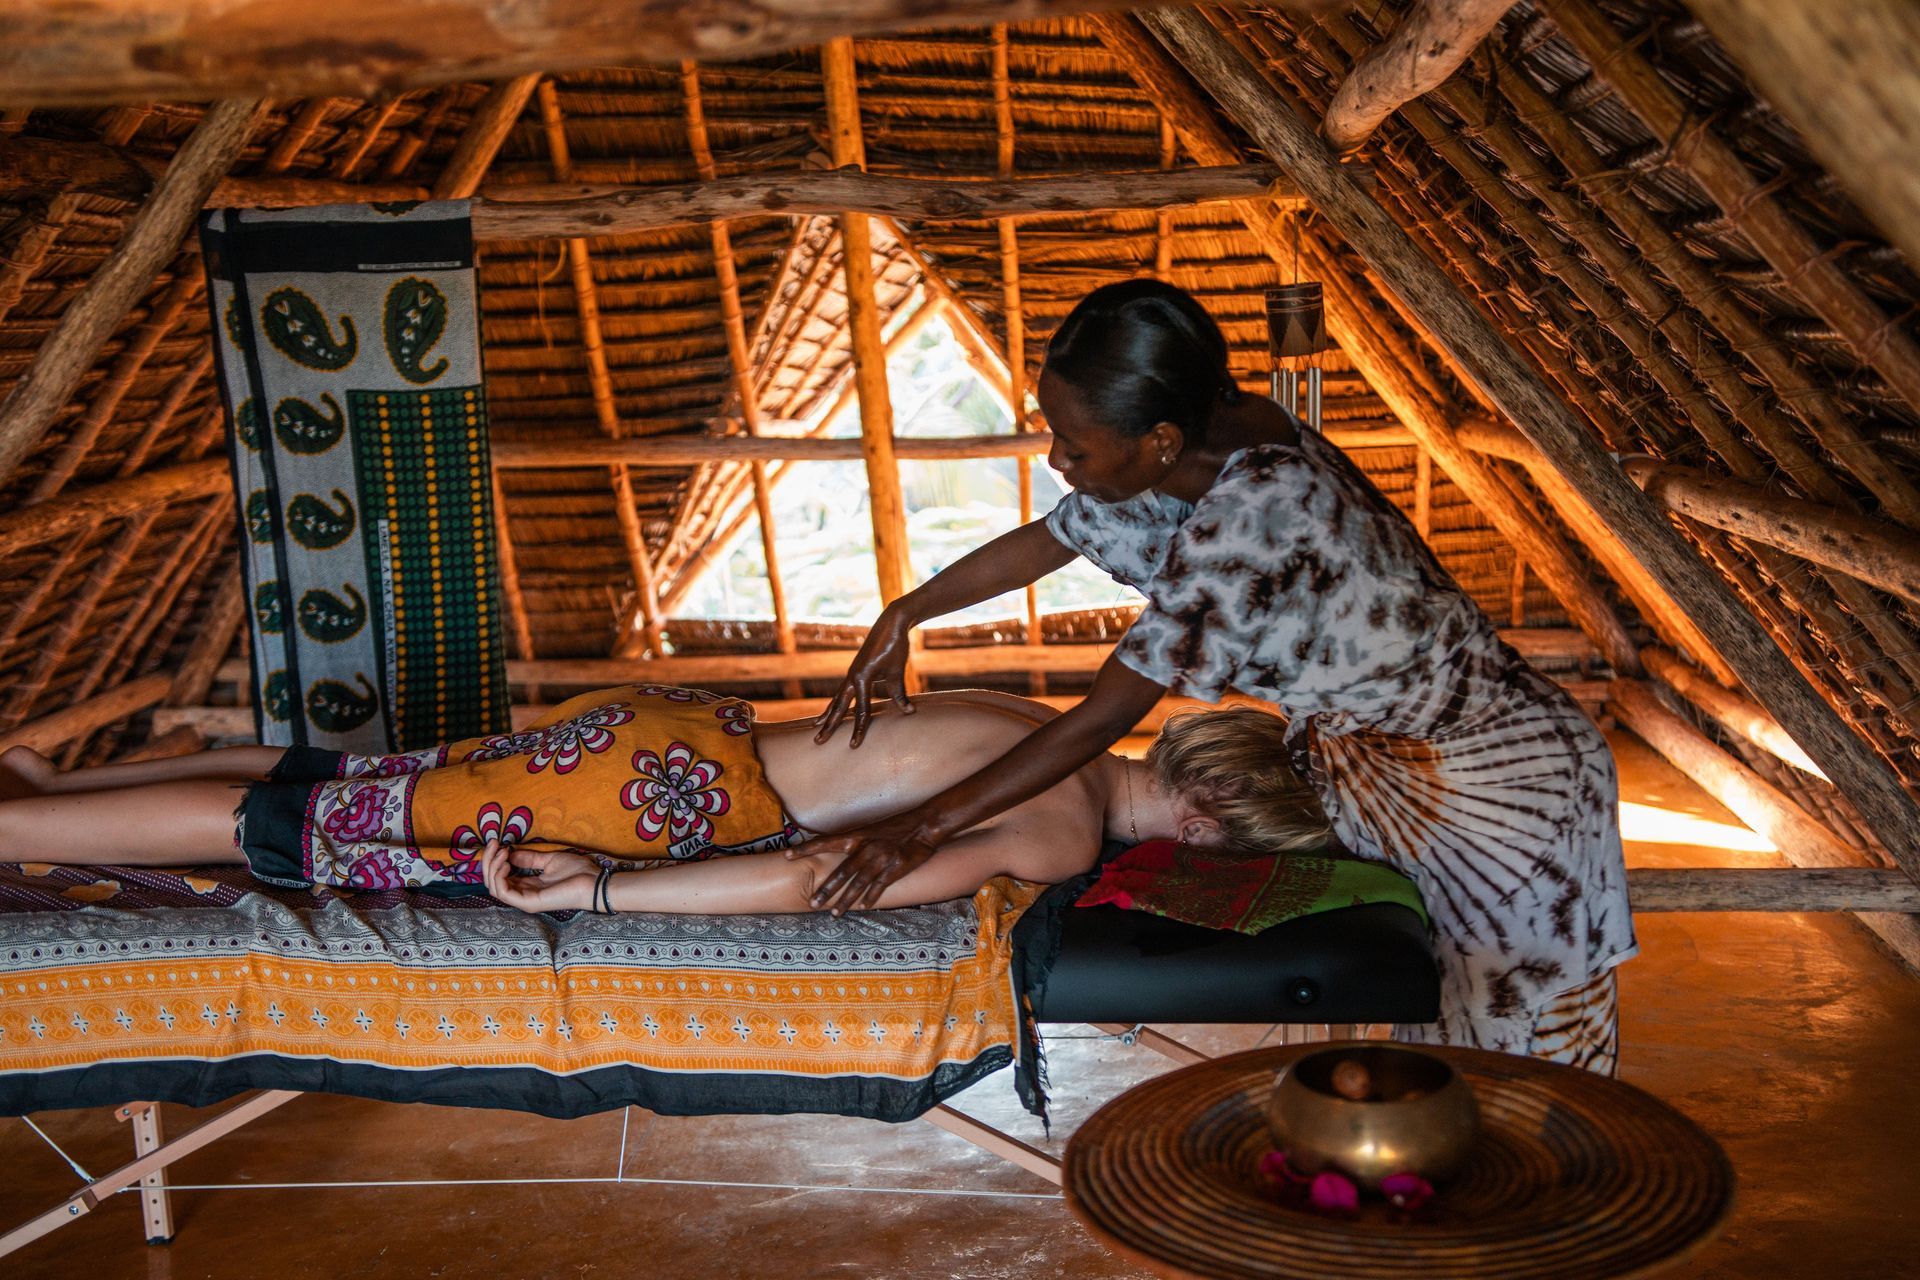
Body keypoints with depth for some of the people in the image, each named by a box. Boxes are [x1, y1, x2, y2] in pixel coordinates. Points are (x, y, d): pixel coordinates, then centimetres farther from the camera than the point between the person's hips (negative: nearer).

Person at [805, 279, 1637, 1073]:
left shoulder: (1250, 511, -35)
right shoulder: (1210, 439, -9)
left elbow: (1105, 720, -30)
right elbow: (1045, 543, 9)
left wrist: (927, 828, -23)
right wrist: (901, 618, 9)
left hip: (1491, 785, -8)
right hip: (1379, 760, 8)